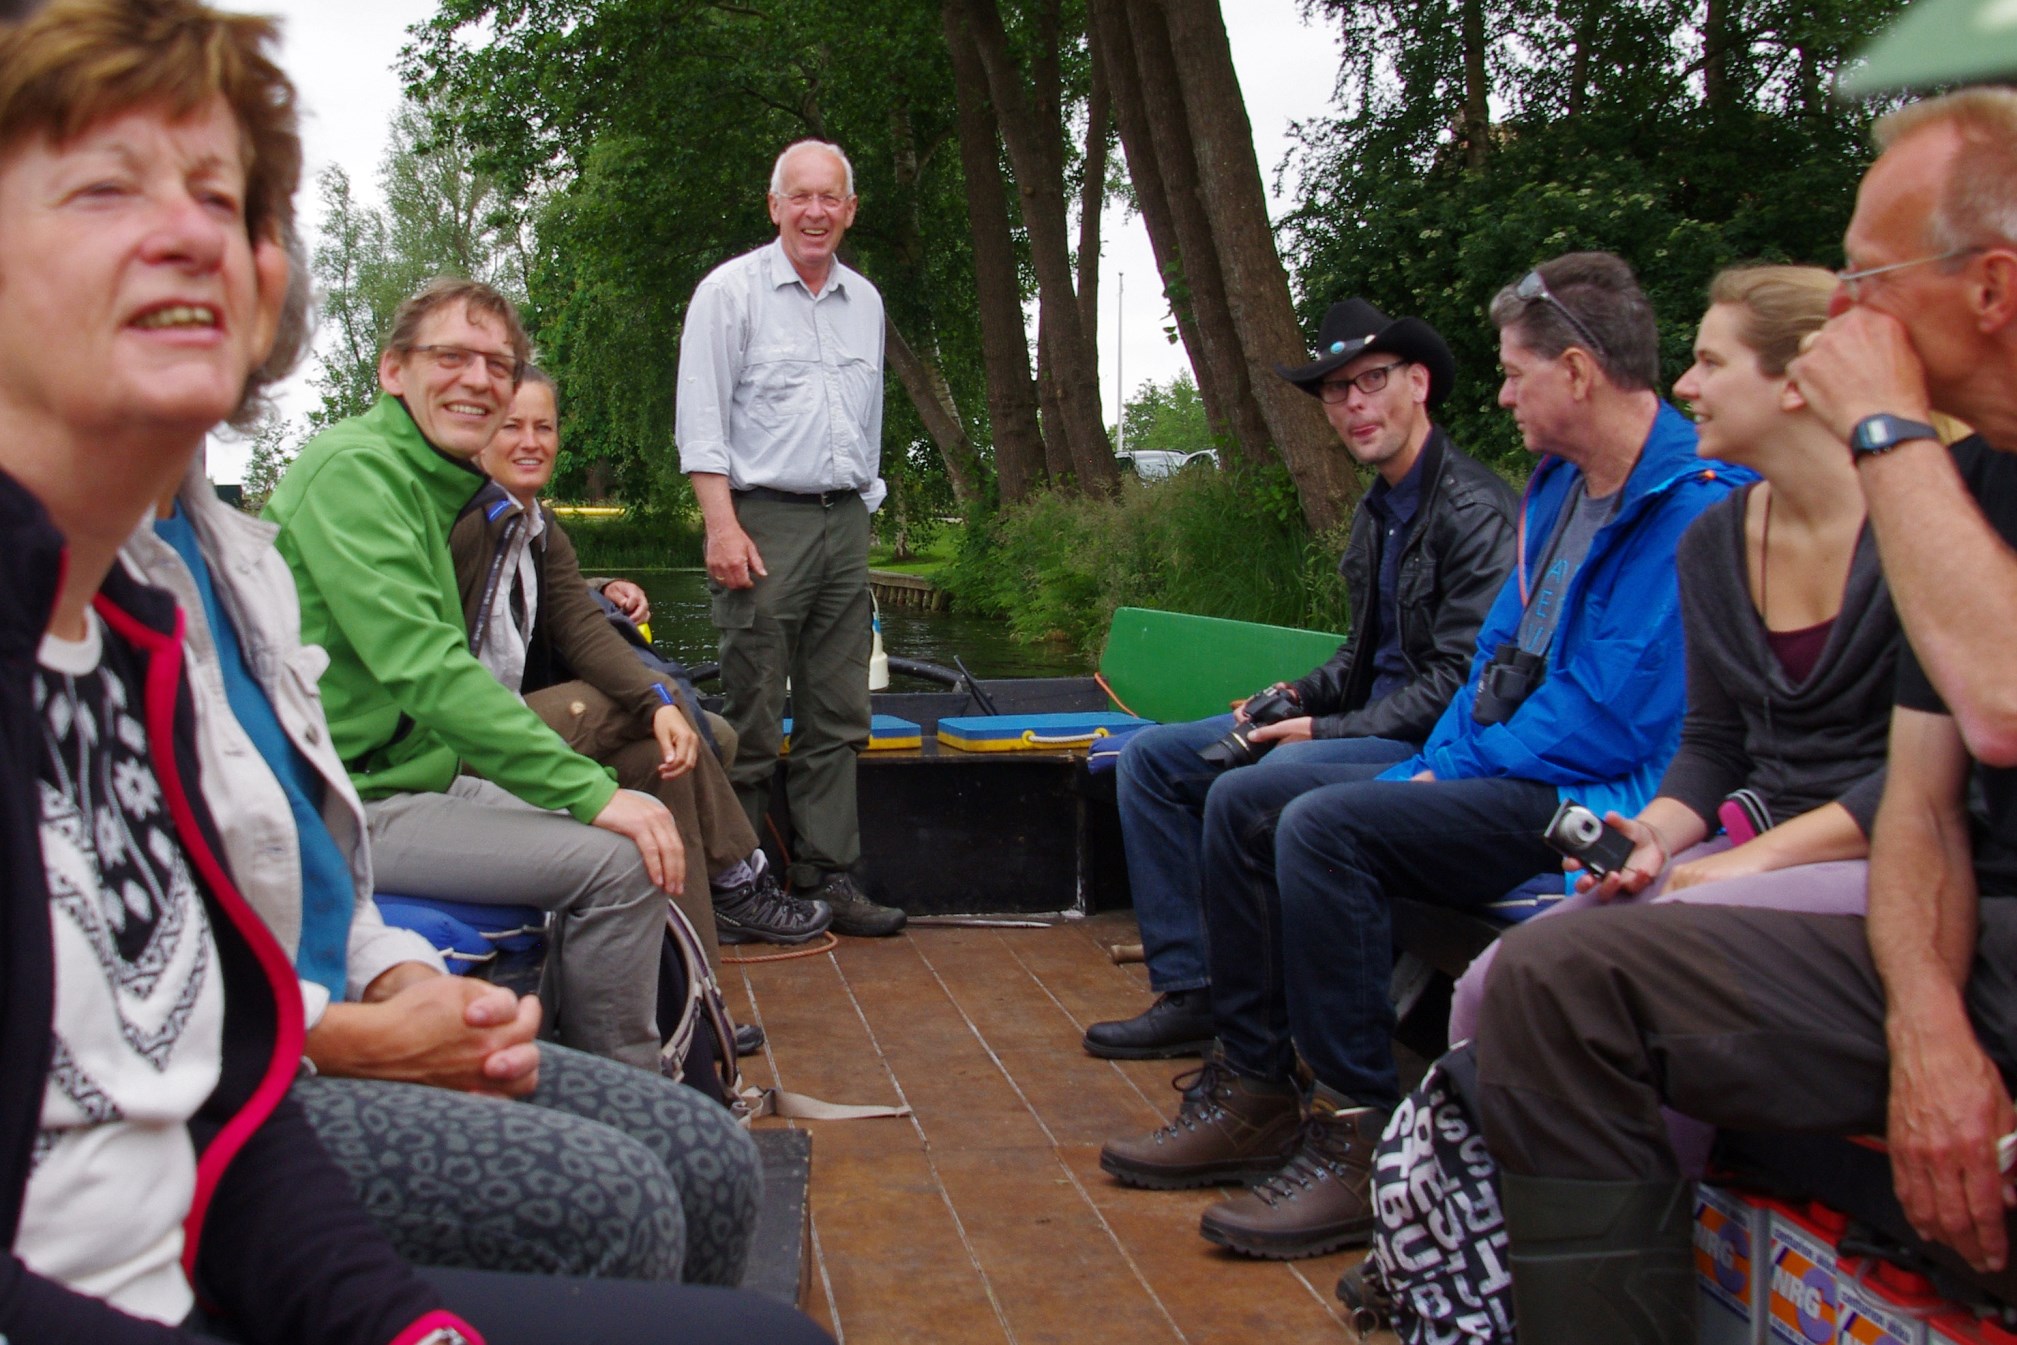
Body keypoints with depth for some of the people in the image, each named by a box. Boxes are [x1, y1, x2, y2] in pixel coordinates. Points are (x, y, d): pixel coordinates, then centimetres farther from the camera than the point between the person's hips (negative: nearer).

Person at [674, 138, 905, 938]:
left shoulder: (865, 301, 18)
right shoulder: (732, 291, -1)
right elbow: (700, 419, -7)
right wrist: (723, 526, -16)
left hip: (845, 521, 6)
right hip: (763, 518, -6)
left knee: (836, 716, 6)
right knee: (751, 720, -4)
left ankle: (827, 878, 11)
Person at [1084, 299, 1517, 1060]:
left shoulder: (1473, 509, -15)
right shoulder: (1378, 510, 14)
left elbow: (1463, 681, -20)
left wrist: (1326, 731, -19)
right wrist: (1299, 697, 3)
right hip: (1364, 722, 10)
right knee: (1151, 756, 4)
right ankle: (1188, 991, 2)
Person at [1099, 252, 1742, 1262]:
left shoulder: (1693, 506, -17)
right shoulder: (1558, 486, 15)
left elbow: (1612, 723, -22)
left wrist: (1456, 769, -9)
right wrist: (1438, 760, 3)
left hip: (1586, 798, -10)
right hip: (1491, 772, 10)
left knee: (1325, 825, -29)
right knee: (1241, 803, 3)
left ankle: (1359, 1137, -19)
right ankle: (1253, 1092, 5)